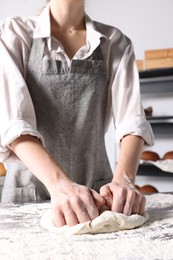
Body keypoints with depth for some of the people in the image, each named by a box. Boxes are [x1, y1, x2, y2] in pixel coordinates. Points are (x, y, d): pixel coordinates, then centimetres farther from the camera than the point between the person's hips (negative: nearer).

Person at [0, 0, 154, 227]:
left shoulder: (116, 43, 1)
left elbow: (131, 118, -11)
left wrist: (123, 179, -29)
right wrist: (59, 183, -33)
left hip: (97, 192, 2)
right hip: (29, 190, -1)